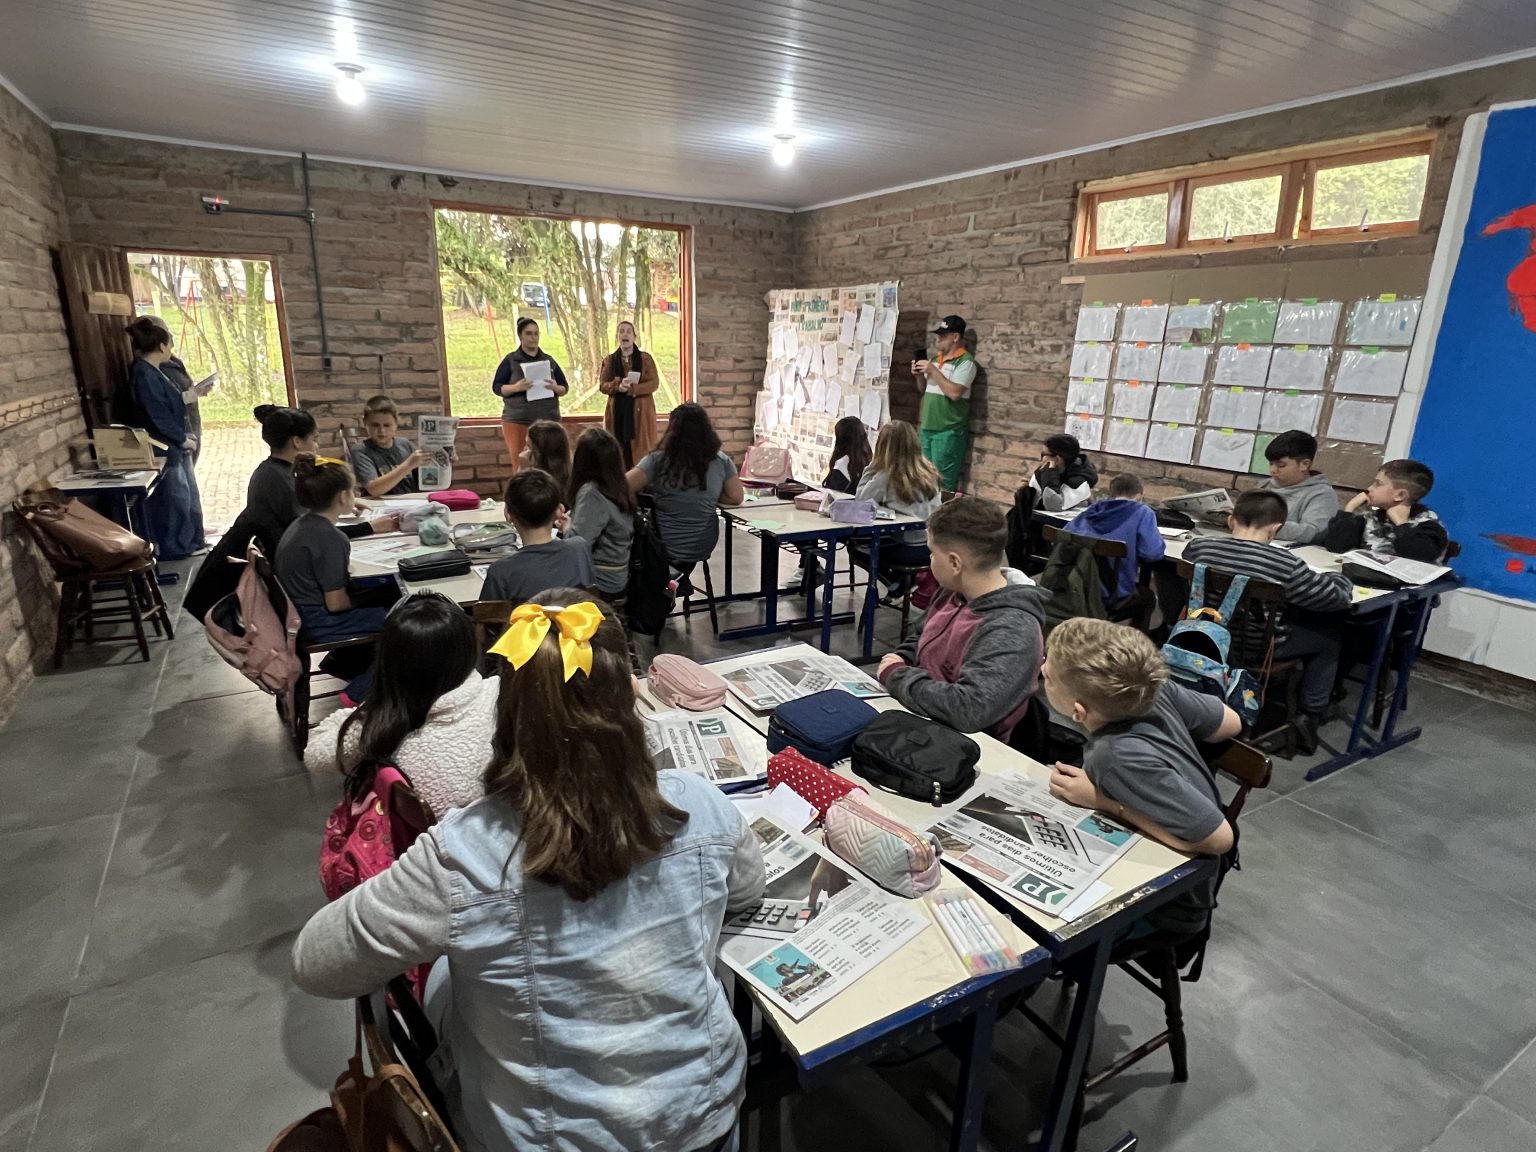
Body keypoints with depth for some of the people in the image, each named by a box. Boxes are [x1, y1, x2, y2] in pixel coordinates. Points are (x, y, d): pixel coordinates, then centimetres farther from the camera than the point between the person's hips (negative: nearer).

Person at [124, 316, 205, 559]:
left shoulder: (152, 371, 11)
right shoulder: (143, 373, -19)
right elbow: (157, 416, -21)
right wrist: (183, 439, -14)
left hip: (176, 447, 10)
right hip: (165, 450, -10)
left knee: (188, 495, 17)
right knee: (175, 499, -1)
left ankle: (191, 543, 28)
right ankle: (172, 549, 11)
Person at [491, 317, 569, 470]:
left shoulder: (549, 360, 12)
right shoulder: (510, 360, 3)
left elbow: (565, 388, 13)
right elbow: (496, 387, 0)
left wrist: (555, 388, -10)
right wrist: (516, 387, -19)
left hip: (547, 420, 3)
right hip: (517, 420, -3)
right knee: (520, 464, -4)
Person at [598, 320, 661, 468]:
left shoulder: (645, 358, 4)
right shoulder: (609, 361, 10)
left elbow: (654, 383, -4)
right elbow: (602, 386, 4)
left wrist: (632, 389, -18)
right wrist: (618, 385, -18)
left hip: (640, 412, -2)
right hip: (617, 412, 2)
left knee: (641, 449, -4)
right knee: (619, 450, -1)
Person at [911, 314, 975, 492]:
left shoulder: (965, 361, -9)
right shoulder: (936, 359, 15)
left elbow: (954, 393, -20)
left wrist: (933, 371, -15)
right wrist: (919, 375, 3)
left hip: (948, 431, -7)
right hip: (927, 427, 8)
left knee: (944, 484, -5)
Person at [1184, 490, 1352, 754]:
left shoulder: (1198, 547, -12)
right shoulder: (1285, 564, -21)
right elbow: (1340, 595, -6)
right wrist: (1336, 575, 17)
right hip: (1259, 649, -4)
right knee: (1328, 635, 21)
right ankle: (1310, 717, 22)